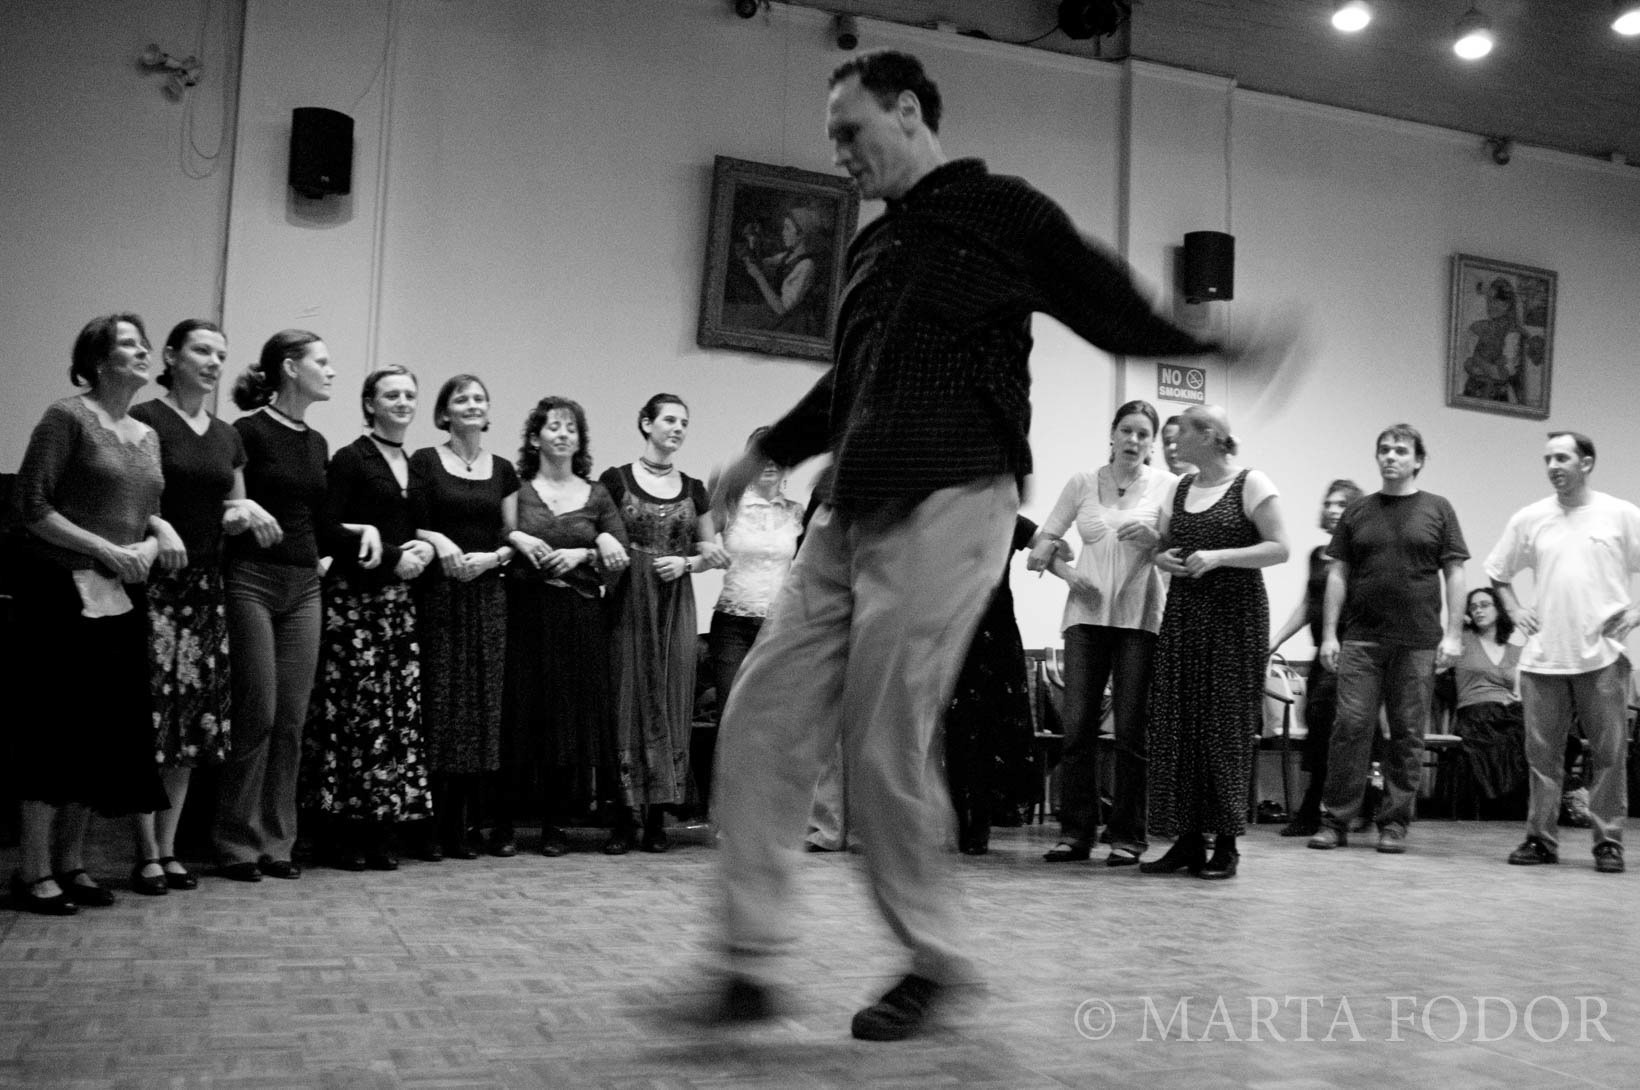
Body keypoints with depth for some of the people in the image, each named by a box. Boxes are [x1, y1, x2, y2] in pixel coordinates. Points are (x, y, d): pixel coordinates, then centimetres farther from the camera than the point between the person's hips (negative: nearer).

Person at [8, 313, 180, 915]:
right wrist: (107, 551, -14)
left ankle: (70, 861, 18)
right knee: (60, 723, -5)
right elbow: (31, 505, -12)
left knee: (105, 728, 7)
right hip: (63, 592, -7)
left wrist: (158, 533, -1)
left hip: (122, 596, 7)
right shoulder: (67, 417, -7)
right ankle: (34, 870, 4)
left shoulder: (146, 435, 14)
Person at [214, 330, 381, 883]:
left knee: (291, 720, 6)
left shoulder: (316, 443, 14)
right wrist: (243, 515, -24)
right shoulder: (248, 432, -7)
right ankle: (237, 843, 6)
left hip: (304, 587, 7)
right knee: (257, 716, -5)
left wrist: (361, 530, 4)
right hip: (252, 581, -6)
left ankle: (276, 842, 13)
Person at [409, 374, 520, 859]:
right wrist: (436, 541, -18)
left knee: (481, 705, 0)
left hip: (488, 595, 3)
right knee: (438, 704, -7)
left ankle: (463, 824, 6)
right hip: (438, 594, -3)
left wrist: (491, 557, -7)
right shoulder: (424, 462, 4)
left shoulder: (502, 470, 13)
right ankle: (432, 824, -2)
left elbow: (513, 539, 12)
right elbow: (409, 526, 0)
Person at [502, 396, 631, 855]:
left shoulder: (597, 495, 11)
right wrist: (515, 538, -11)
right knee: (528, 710, -2)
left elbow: (620, 559, 7)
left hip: (582, 616, 1)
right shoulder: (514, 490, 7)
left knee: (587, 710, -1)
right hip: (528, 613, 0)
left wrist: (583, 554, -8)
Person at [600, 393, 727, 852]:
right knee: (628, 700, -5)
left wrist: (686, 562, -3)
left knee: (670, 701, 1)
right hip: (628, 603, -3)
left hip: (676, 605, 3)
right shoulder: (615, 480, 2)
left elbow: (711, 550, 15)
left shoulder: (693, 489, 12)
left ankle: (658, 817, 6)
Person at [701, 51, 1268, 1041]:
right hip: (851, 516, 8)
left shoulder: (1000, 213, 2)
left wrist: (1216, 335, -13)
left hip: (946, 507, -7)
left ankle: (932, 960, 13)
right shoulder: (877, 245, 23)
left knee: (888, 745, -8)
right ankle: (754, 965, 8)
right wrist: (767, 452, 40)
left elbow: (1120, 316, 1)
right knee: (763, 720, 0)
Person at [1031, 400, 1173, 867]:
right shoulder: (1082, 483, 9)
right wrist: (1068, 572, -6)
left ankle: (1127, 836, 6)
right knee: (1077, 725, -2)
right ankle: (1075, 832, 6)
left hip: (1139, 616, -1)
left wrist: (1154, 538, -16)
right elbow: (1044, 540, 11)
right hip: (1087, 613, 2)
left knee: (1131, 728, -2)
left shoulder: (1166, 485, 5)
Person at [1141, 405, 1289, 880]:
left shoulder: (1252, 485, -3)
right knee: (1176, 724, 0)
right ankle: (1187, 838, 7)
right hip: (1183, 613, 6)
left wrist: (1219, 557, -18)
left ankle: (1226, 844, 4)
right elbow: (1160, 545, 19)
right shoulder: (1178, 488, 14)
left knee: (1226, 726, -4)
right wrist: (1162, 558, -4)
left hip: (1235, 615, -5)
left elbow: (1279, 548, -8)